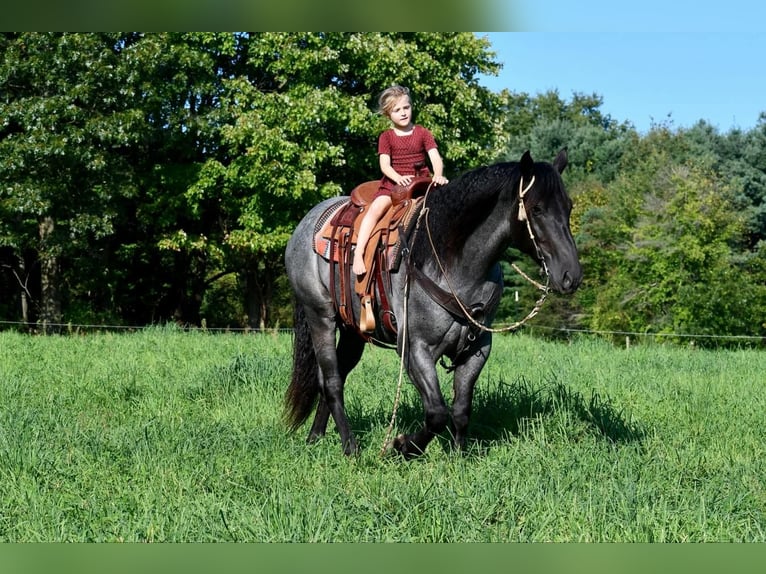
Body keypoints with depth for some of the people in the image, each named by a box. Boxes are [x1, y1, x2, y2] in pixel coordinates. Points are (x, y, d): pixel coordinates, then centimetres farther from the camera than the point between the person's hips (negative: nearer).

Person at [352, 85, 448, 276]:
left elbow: (435, 158, -4)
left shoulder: (423, 133, 8)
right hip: (391, 183, -1)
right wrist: (399, 178, -25)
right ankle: (358, 252, -31)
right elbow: (385, 164, -4)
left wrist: (438, 176, -26)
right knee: (375, 209, -27)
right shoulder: (386, 137, 8)